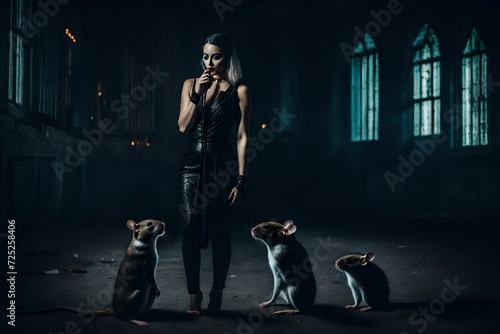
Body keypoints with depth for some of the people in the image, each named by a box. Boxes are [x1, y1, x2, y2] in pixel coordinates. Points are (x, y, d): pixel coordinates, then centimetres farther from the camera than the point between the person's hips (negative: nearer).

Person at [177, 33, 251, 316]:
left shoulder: (239, 90, 0)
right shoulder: (191, 84, 9)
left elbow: (242, 137, -4)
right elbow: (183, 127, 1)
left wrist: (241, 179, -9)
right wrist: (197, 93, -10)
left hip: (222, 166, -2)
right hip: (193, 165, 3)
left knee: (220, 232, 3)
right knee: (191, 230, -1)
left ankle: (217, 293, 16)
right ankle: (194, 294, 8)